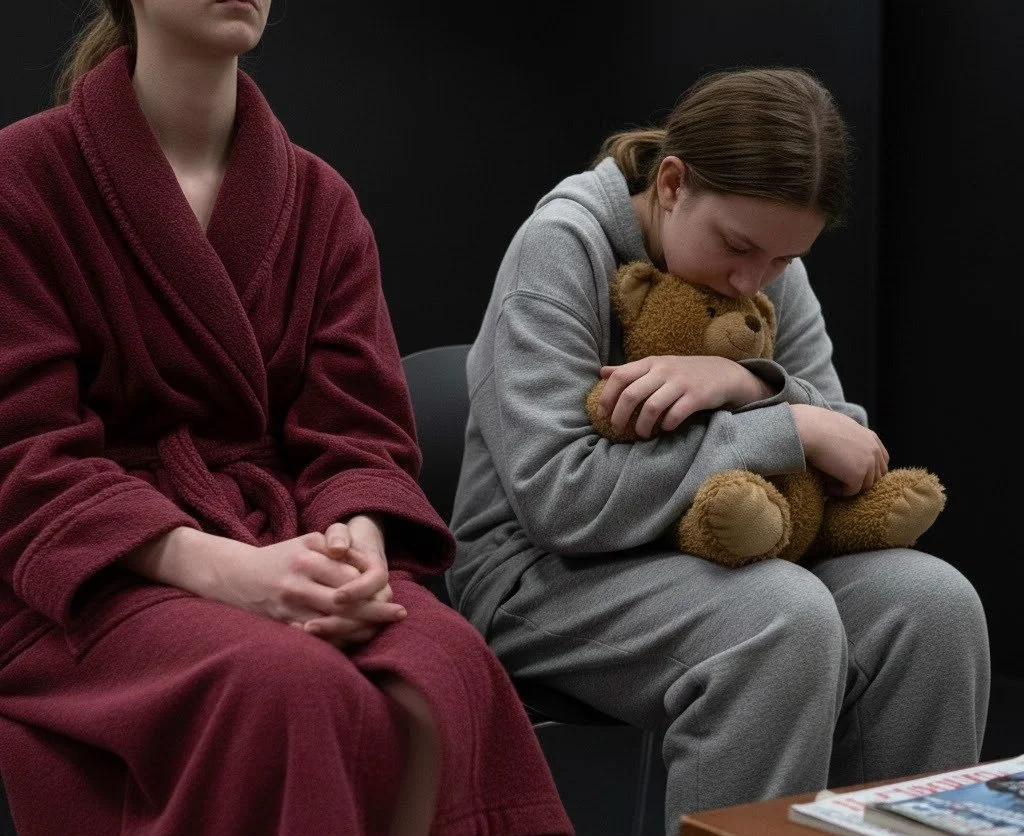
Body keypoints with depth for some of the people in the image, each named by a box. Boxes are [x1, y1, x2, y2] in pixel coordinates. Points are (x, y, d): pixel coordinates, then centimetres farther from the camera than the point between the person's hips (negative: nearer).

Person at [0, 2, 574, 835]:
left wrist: (357, 543, -21)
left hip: (288, 540, 3)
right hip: (93, 572, -3)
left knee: (444, 675, -31)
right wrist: (216, 564, -25)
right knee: (295, 691, -36)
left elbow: (358, 424, 3)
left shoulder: (320, 198, 11)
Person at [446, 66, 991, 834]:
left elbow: (850, 446, -1)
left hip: (727, 558, 6)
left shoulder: (773, 267, 3)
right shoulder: (564, 244, -16)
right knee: (786, 617, -34)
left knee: (935, 602, -20)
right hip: (546, 573, -6)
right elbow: (558, 498, -25)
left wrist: (747, 384, -22)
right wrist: (788, 428, -25)